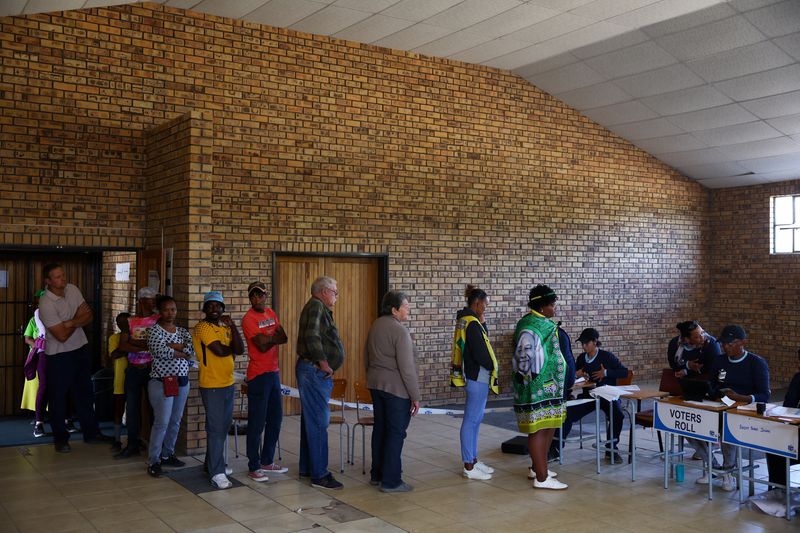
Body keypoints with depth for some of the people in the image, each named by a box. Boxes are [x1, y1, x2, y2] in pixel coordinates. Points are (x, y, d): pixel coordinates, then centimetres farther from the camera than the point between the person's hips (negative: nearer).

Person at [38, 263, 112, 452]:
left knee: (85, 393, 15)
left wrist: (72, 322, -21)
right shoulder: (46, 304, -23)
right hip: (59, 355, -6)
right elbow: (62, 335, -24)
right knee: (58, 398, 6)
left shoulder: (73, 289, -3)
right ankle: (60, 439, 21)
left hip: (81, 349, 6)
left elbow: (89, 316, -2)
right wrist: (79, 319, -10)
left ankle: (91, 433, 27)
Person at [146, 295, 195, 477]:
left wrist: (172, 345, -15)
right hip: (162, 382, -6)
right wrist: (183, 351, -9)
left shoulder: (182, 331, 11)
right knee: (162, 422, -7)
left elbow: (192, 349, -6)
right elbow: (162, 352, -21)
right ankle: (153, 461, 2)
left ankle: (167, 455, 25)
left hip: (182, 382, 6)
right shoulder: (155, 330, -5)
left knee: (175, 421, 12)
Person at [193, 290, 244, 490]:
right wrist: (232, 347, -1)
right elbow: (220, 351, -22)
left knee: (222, 427, 15)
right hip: (211, 385, -8)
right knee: (216, 429, -8)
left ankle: (212, 464, 29)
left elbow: (240, 350, 0)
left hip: (228, 384, 8)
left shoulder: (224, 327, 13)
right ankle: (217, 473, -5)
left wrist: (232, 326, -9)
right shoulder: (203, 327, -10)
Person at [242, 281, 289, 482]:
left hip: (274, 372, 8)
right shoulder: (249, 319, -12)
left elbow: (283, 337, 2)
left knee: (275, 419, 14)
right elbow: (262, 346, -20)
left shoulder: (271, 313, 12)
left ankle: (267, 461, 27)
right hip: (258, 375, -8)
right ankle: (253, 467, 6)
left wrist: (268, 338, -14)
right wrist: (274, 337, -8)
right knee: (257, 423, -3)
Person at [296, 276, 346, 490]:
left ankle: (307, 468, 27)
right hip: (314, 372, -11)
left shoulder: (319, 308, 18)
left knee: (311, 420, 17)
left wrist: (322, 363, 9)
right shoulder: (316, 306, -15)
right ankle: (319, 475, -2)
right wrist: (322, 361, -20)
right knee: (318, 422, -7)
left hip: (314, 373, 11)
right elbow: (312, 336, -28)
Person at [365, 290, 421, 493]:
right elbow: (407, 368, -20)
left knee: (380, 428, 16)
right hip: (396, 388, -9)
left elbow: (366, 356, 18)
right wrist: (415, 396, -14)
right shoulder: (400, 331, -19)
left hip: (375, 384, 9)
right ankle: (391, 481, 4)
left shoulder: (375, 325, 8)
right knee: (396, 433, -1)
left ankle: (376, 474, 25)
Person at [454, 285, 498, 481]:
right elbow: (481, 353, -20)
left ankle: (473, 460, 25)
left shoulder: (465, 320, 13)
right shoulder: (473, 324, -18)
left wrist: (482, 323, 5)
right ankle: (469, 467, 1)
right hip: (478, 377, -10)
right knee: (471, 420, -5)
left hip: (474, 376, 10)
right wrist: (492, 367, -4)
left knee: (475, 419, 16)